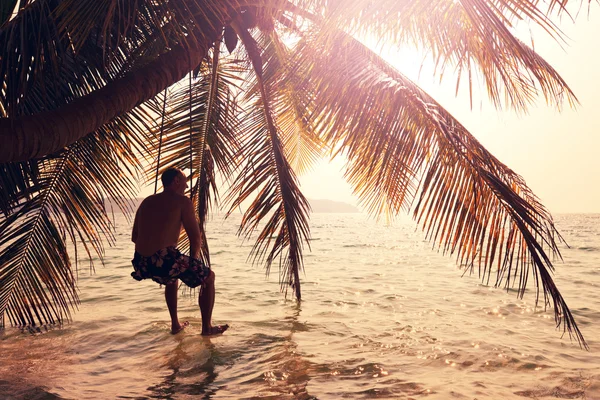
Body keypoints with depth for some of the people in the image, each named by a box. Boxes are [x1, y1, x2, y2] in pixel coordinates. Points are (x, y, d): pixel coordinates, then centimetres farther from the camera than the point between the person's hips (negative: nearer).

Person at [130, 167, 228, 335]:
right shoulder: (182, 201, -1)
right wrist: (193, 260, 15)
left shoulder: (147, 202, 17)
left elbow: (135, 237, 21)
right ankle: (207, 327, 22)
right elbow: (196, 238, -3)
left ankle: (175, 324, 44)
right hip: (164, 261, -7)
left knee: (172, 277, 40)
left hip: (141, 264, 7)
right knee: (208, 276, 17)